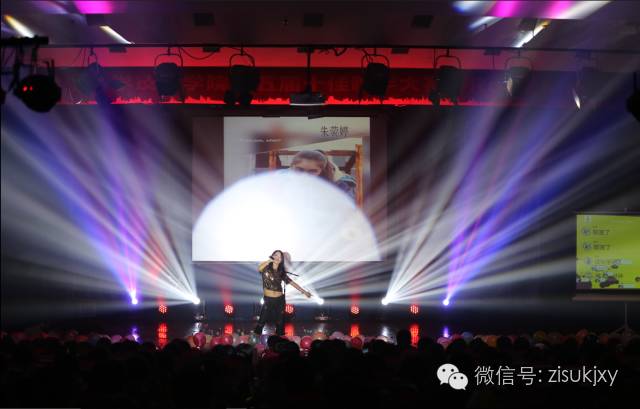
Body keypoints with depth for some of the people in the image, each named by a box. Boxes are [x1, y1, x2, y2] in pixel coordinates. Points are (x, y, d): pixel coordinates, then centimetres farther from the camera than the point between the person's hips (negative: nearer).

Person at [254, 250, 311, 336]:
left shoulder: (281, 272, 4)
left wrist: (304, 291, 7)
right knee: (261, 322, -4)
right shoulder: (266, 268, -4)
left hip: (279, 300, 3)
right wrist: (270, 260, -30)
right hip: (268, 300, -3)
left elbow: (291, 282, 8)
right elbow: (259, 269, -28)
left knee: (280, 323, 11)